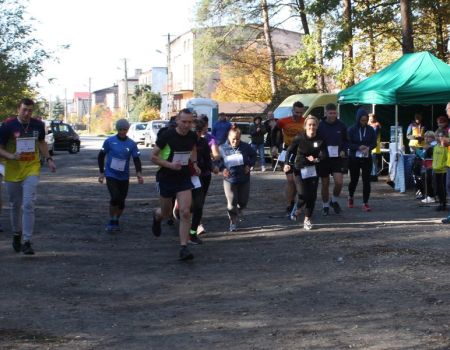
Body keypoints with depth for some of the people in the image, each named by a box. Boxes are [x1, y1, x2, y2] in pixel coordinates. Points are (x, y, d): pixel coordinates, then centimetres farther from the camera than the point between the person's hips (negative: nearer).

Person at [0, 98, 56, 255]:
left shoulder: (38, 125, -1)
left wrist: (48, 159, 7)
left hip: (32, 169, 0)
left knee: (28, 204, -13)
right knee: (15, 205, 13)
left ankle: (27, 241, -12)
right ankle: (17, 233, 37)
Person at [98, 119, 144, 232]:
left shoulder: (132, 144, -1)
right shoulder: (109, 141, -4)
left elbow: (136, 159, -3)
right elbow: (101, 156, 5)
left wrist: (139, 174, -18)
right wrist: (101, 172, 3)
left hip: (124, 177, 3)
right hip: (111, 175, -2)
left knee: (121, 201, 5)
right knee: (115, 198, -19)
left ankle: (116, 221, 29)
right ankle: (111, 221, 1)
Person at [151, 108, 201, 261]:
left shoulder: (192, 136, -3)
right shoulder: (166, 136, -16)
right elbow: (153, 157, -11)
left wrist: (194, 163, 7)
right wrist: (170, 165, -24)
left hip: (184, 178, 2)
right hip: (166, 178, -2)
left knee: (185, 213, -12)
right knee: (166, 213, 14)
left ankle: (184, 248, -6)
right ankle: (157, 216, 53)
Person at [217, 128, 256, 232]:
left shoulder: (245, 147, -3)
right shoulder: (222, 148, -7)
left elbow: (254, 155, 13)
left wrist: (249, 165, -2)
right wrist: (222, 168, -11)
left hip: (244, 179, 2)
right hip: (229, 179, -2)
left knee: (243, 202, 11)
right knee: (231, 203, -6)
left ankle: (235, 215, 42)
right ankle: (233, 222, 14)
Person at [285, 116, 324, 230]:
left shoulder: (320, 139, -5)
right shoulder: (299, 138, -10)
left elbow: (322, 153, -3)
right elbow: (290, 151, 2)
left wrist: (316, 159, -23)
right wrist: (288, 163, -6)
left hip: (313, 170, 3)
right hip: (301, 170, -3)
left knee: (312, 196, 3)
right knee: (303, 196, -11)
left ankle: (307, 219, 18)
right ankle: (296, 209, 22)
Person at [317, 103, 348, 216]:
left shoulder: (341, 126, 1)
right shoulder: (320, 126, -6)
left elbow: (346, 140, 13)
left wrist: (343, 150, -3)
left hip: (338, 158, 1)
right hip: (324, 159, -1)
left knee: (339, 182, -13)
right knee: (325, 184, 7)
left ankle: (334, 201, 14)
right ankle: (325, 206, 24)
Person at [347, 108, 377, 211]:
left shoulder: (370, 130, 2)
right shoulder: (352, 129, -4)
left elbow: (374, 143, 3)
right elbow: (348, 143, -6)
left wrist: (368, 148, -17)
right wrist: (359, 147, -20)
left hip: (367, 159, 1)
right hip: (354, 158, -1)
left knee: (366, 180, -5)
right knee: (354, 179, 9)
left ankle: (365, 203, -1)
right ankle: (350, 197, 36)